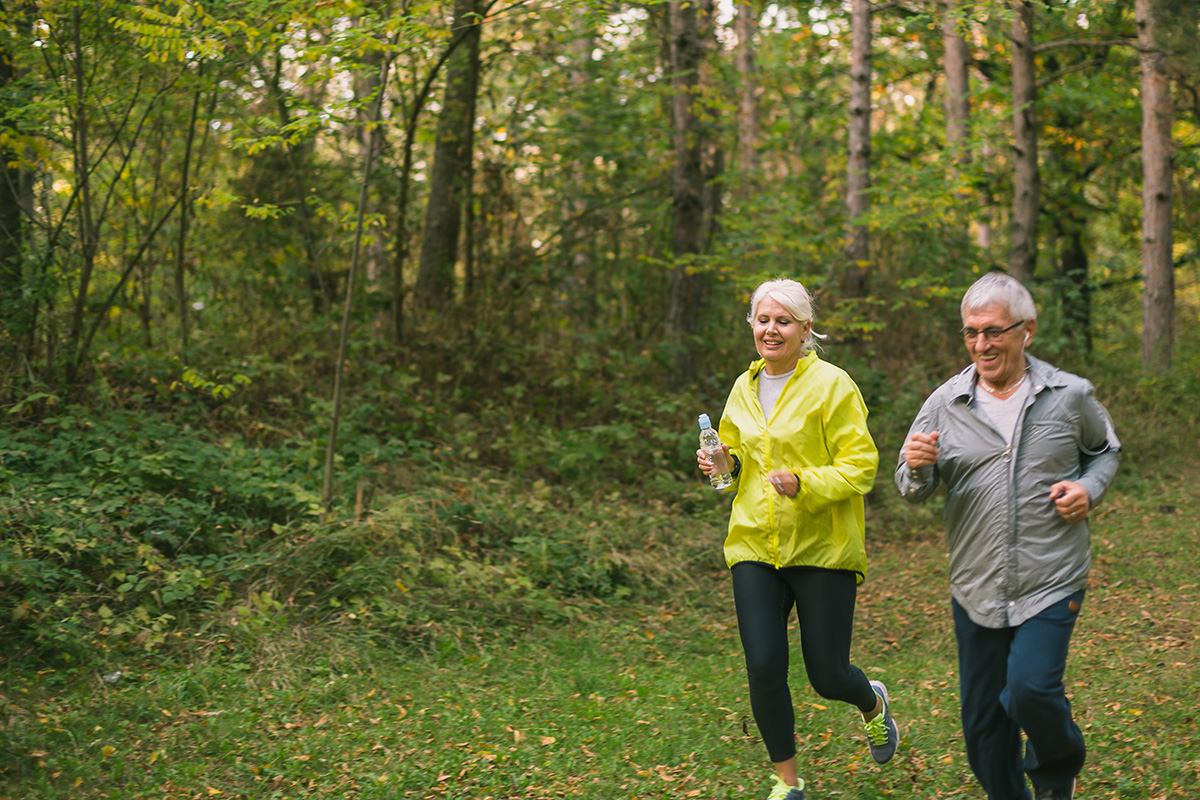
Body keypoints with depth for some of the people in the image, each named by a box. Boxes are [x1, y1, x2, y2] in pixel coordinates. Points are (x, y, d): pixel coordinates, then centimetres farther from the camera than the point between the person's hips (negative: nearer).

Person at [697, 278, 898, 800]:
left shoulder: (832, 386, -8)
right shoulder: (743, 389, 10)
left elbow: (860, 465, -11)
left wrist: (805, 483, -26)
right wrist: (722, 463, 2)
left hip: (822, 548, -4)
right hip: (754, 547, 4)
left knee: (828, 677, 1)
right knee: (763, 669, -4)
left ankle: (873, 704, 39)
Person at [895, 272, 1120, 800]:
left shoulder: (1070, 396, -1)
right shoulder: (946, 403, 0)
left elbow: (1105, 451, 17)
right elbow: (914, 491, 4)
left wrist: (1089, 489, -5)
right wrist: (917, 467, -20)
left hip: (1051, 583, -2)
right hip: (975, 588, 3)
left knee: (1030, 689, -19)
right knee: (982, 719, 8)